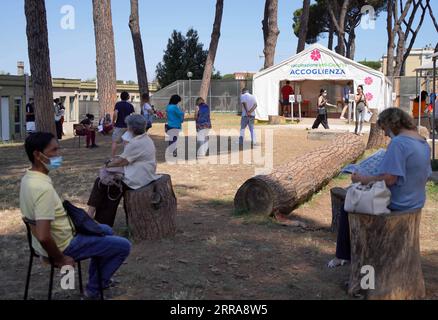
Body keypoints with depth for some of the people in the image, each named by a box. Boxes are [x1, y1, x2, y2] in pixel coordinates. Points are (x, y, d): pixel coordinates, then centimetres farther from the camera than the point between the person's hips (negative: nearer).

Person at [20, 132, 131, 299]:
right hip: (63, 245, -9)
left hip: (60, 235, 10)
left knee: (106, 231, 27)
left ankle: (98, 280, 35)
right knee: (123, 246, 0)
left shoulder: (28, 178, -1)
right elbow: (43, 237, -37)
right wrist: (60, 259, -21)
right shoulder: (43, 188, -32)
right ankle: (95, 288, 15)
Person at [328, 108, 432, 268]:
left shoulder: (398, 142, -24)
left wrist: (362, 180, -16)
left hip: (397, 205, -10)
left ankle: (343, 256, 21)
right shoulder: (424, 143, 6)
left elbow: (389, 179, -29)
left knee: (347, 207, 9)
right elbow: (426, 176, 14)